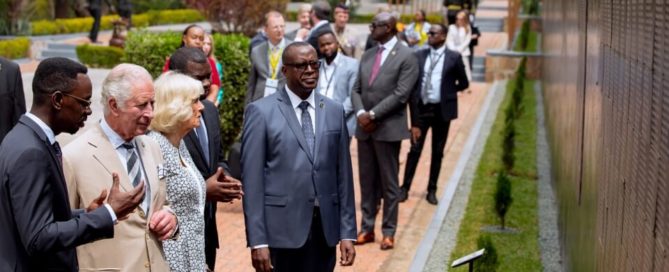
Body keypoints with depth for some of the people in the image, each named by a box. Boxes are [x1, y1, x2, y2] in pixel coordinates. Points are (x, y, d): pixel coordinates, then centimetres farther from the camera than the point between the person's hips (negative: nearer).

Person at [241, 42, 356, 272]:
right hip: (281, 229, -3)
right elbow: (252, 179, -6)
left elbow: (343, 174, 9)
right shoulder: (261, 111, -3)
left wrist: (347, 232, 5)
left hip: (325, 229, 3)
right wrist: (257, 241, -10)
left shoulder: (334, 111, 9)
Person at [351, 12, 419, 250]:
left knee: (389, 183, 3)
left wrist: (372, 115, -16)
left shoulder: (406, 56, -7)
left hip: (388, 128, -6)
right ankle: (367, 228, 19)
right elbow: (356, 90, 11)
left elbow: (400, 95, -15)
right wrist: (360, 113, -8)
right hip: (364, 127, 6)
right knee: (367, 181, 11)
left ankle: (389, 232, 12)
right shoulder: (367, 55, 13)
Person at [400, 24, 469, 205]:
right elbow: (412, 83, 2)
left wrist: (447, 92, 3)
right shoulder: (419, 56, 2)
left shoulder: (453, 58, -4)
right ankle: (405, 188, 12)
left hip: (442, 110, -1)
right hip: (421, 108, 1)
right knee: (415, 149, 4)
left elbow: (464, 83, 5)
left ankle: (432, 190, 19)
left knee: (437, 152, 9)